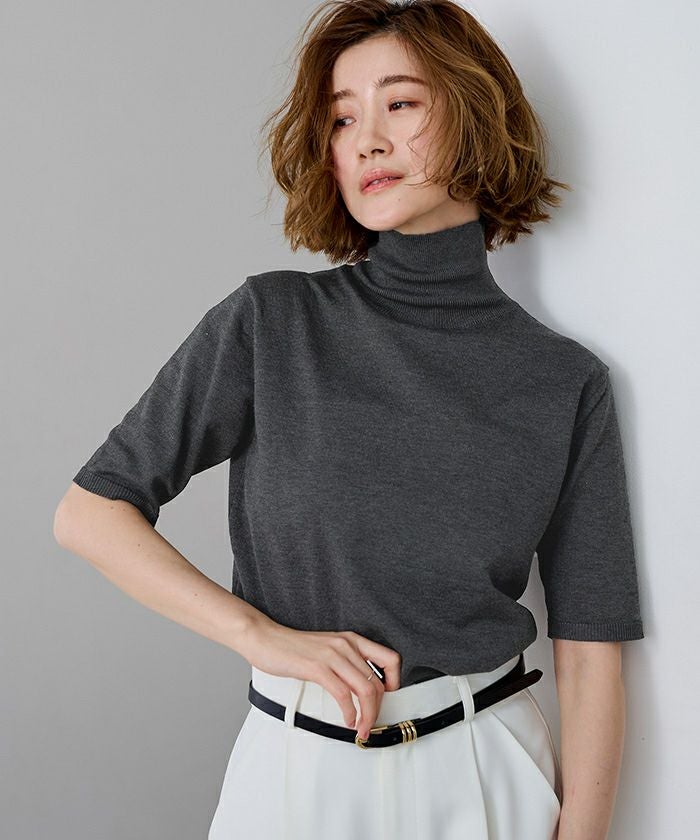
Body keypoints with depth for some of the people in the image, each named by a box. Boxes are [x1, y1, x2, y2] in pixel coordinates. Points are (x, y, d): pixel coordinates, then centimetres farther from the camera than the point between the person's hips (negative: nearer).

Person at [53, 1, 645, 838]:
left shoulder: (567, 382, -5)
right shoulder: (270, 323, -7)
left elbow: (588, 655, -4)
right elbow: (88, 511, -5)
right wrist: (264, 636, -13)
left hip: (488, 772, 1)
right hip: (297, 769, 0)